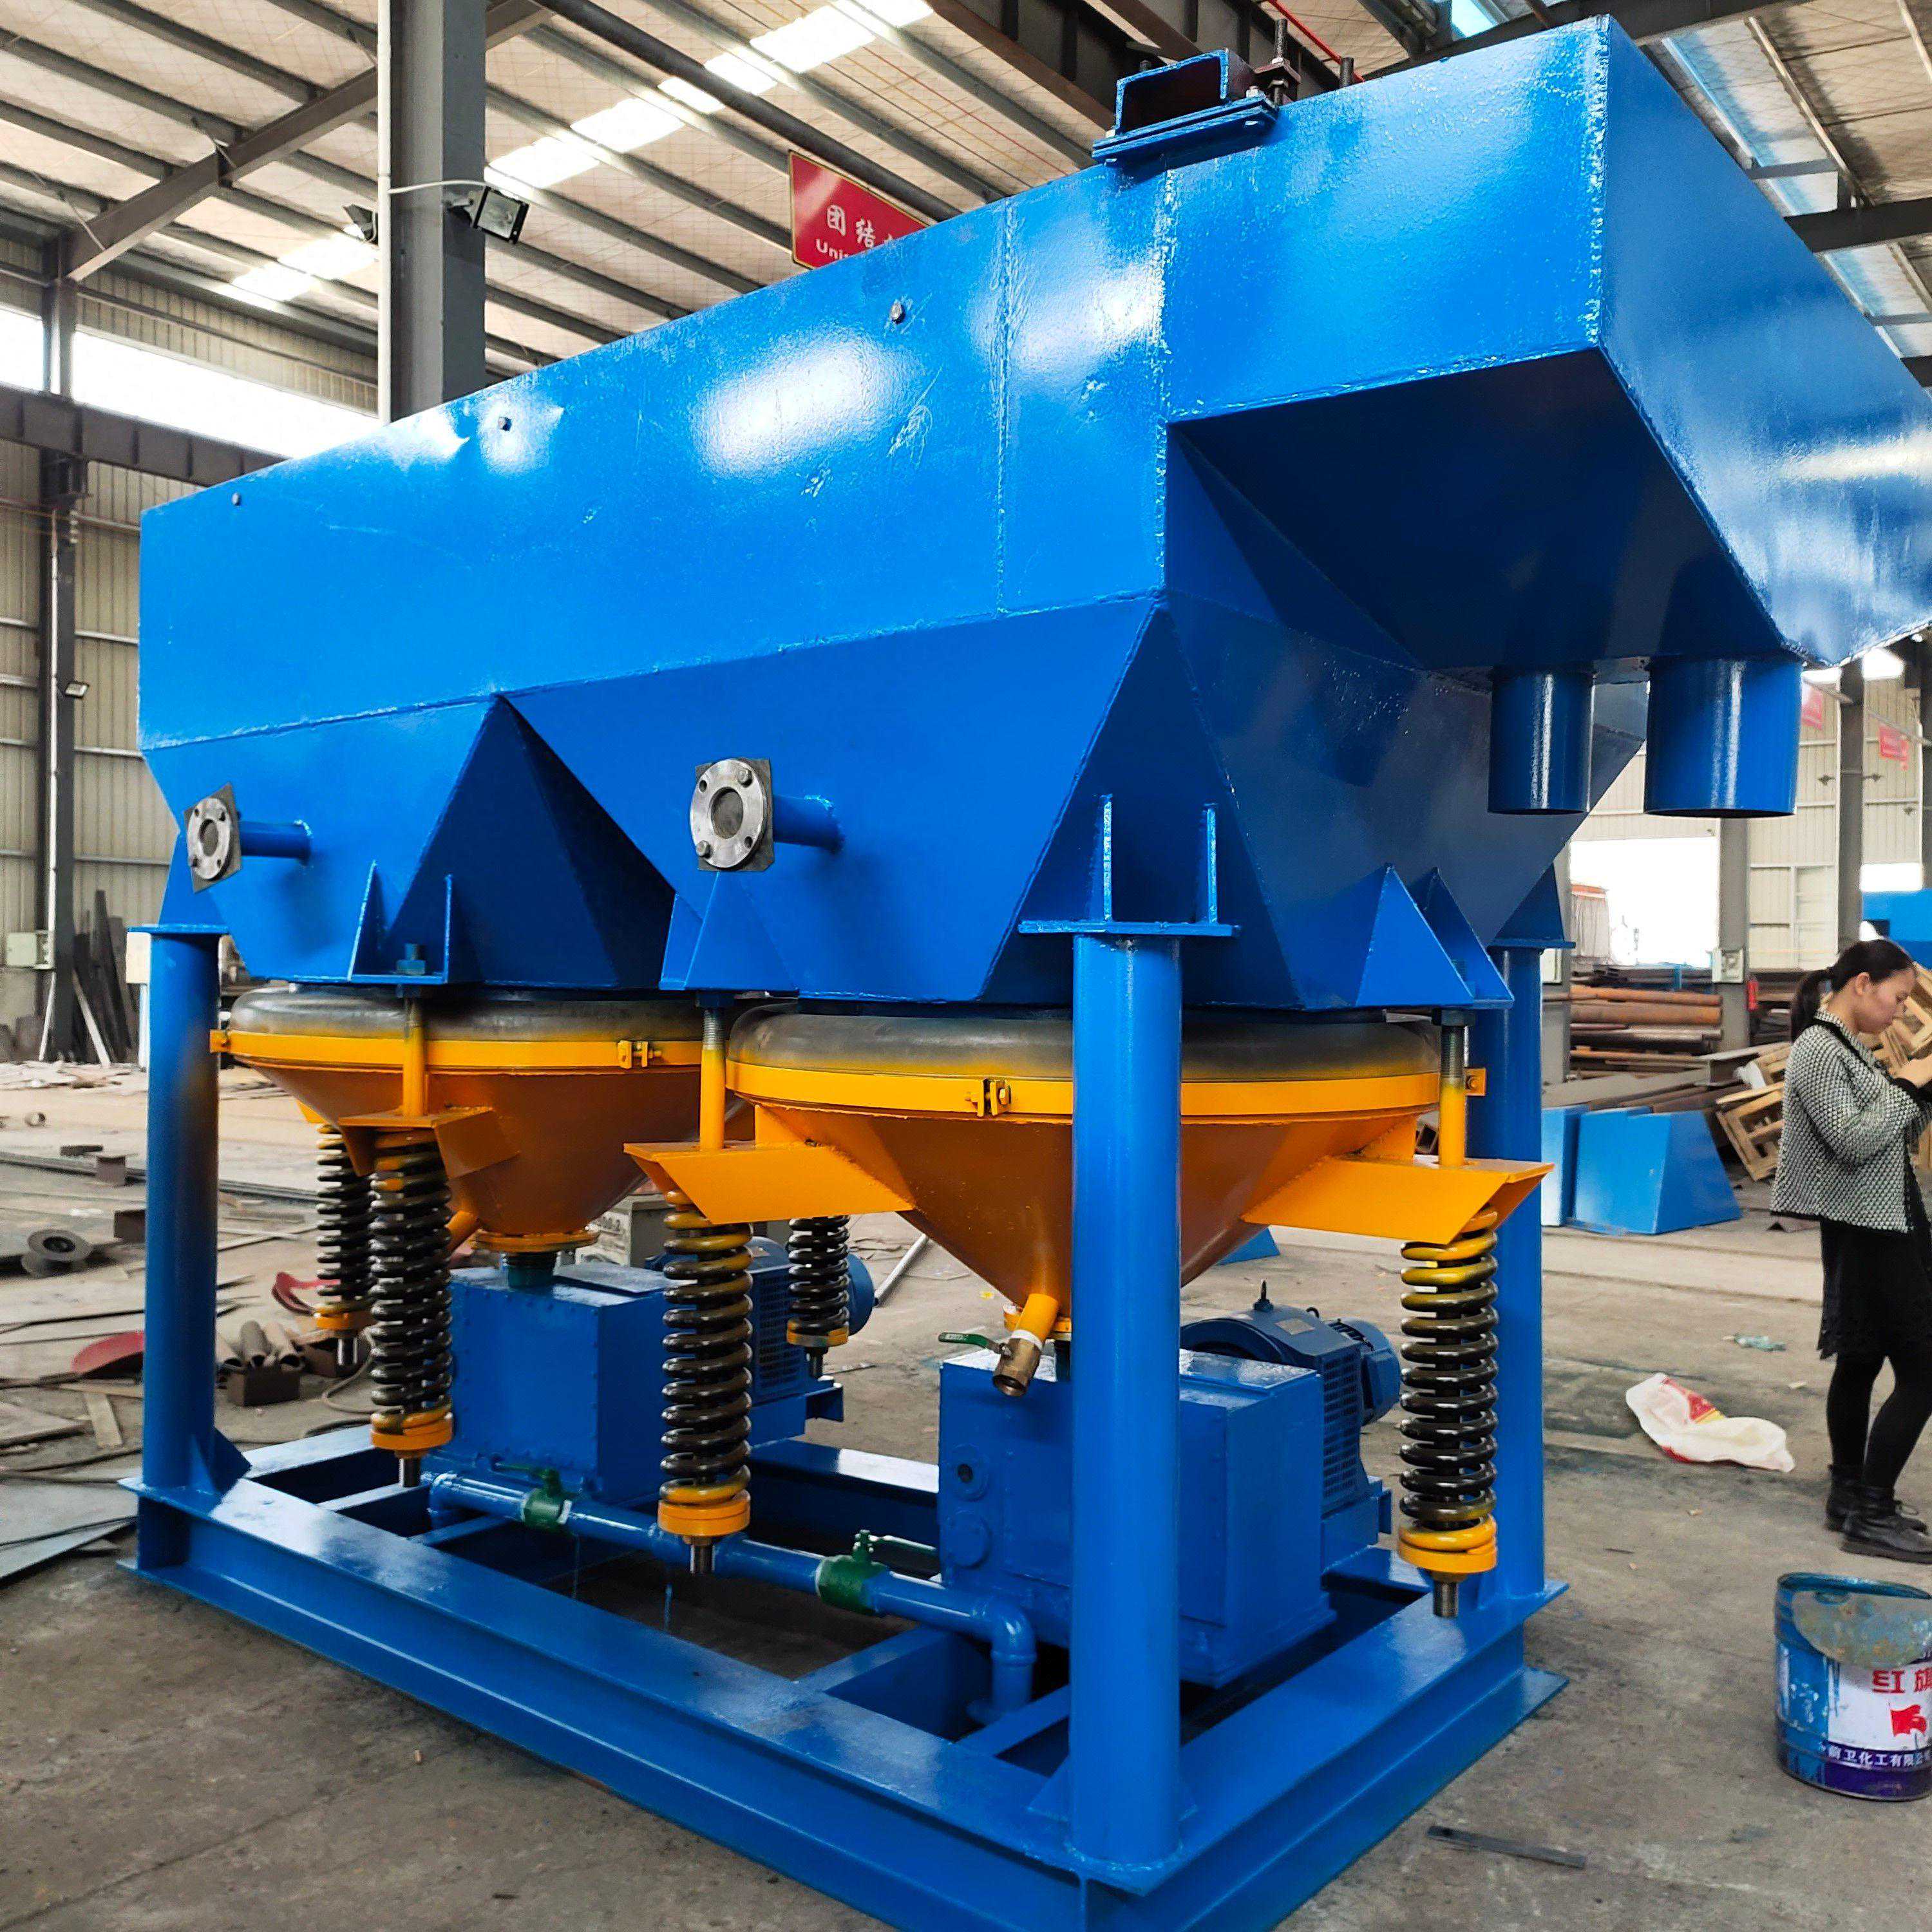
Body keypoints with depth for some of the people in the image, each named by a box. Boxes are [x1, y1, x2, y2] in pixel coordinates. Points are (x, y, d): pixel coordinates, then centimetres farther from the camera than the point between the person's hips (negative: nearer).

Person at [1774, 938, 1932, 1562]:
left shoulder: (1849, 1048, 13)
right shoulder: (1818, 1050, -17)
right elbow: (1855, 1142, -23)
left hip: (1879, 1227, 10)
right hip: (1867, 1231, -10)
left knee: (1861, 1362, 15)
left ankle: (1851, 1498, 24)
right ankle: (1872, 1517, -3)